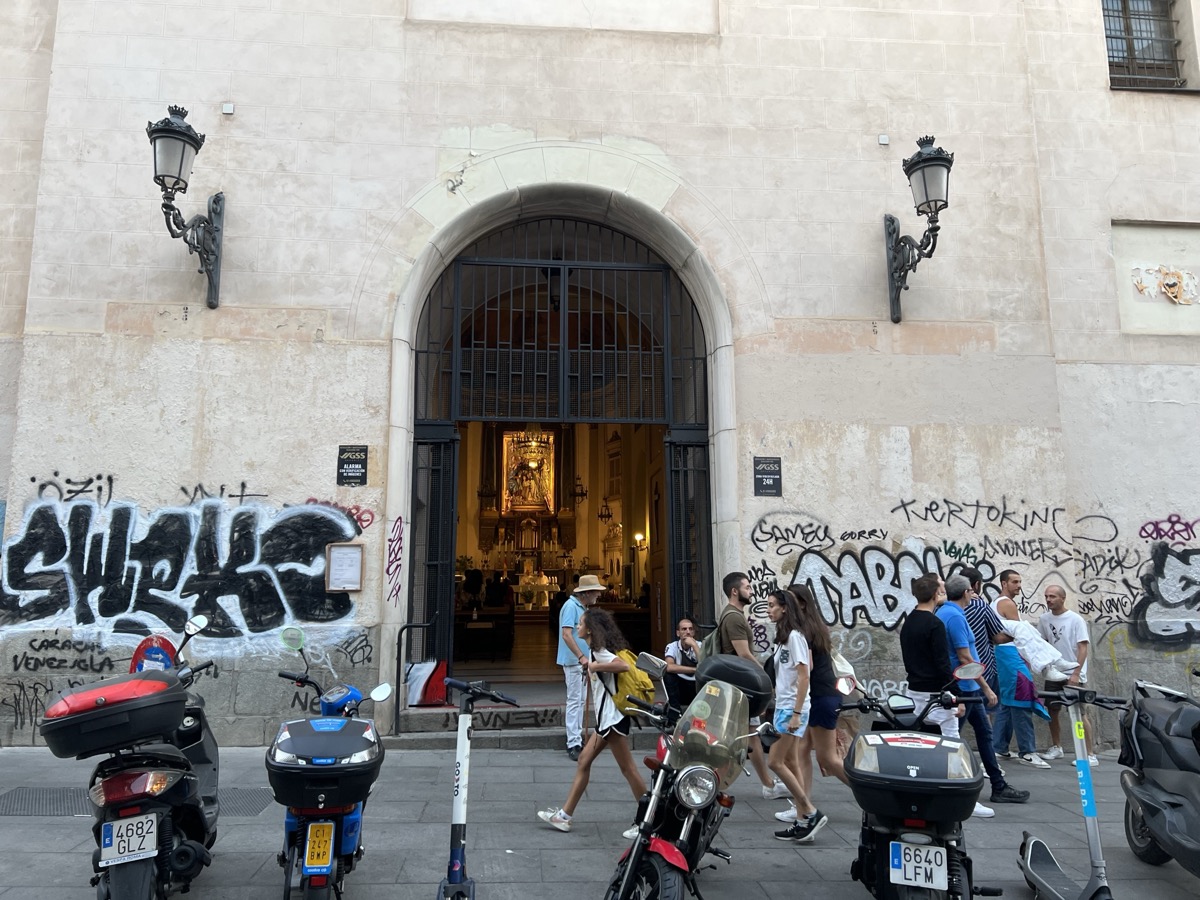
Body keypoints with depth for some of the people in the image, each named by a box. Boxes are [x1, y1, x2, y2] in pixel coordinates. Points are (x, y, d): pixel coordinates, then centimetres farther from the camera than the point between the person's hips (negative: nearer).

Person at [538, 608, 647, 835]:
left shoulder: (598, 651, -15)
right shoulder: (596, 651, 14)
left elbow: (624, 666, -30)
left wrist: (595, 666, -21)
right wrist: (590, 665, 9)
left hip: (612, 717, -11)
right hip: (606, 717, 11)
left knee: (628, 768, -3)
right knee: (584, 761, 13)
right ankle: (564, 815, 20)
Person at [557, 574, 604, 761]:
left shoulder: (581, 607, 12)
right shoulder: (571, 606, -17)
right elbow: (566, 634, -26)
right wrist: (581, 656, -30)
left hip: (581, 661, 10)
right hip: (573, 661, -10)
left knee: (579, 701, 14)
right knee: (574, 700, -6)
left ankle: (577, 737, 23)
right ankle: (573, 745, -2)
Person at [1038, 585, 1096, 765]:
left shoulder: (1076, 619, -11)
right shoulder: (1044, 619, 3)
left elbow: (1083, 648, -13)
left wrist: (1076, 674, -19)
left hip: (1073, 676, -5)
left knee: (1080, 714, -5)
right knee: (1052, 712, 11)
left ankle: (1090, 755, 1)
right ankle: (1056, 748, 26)